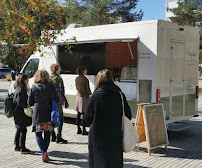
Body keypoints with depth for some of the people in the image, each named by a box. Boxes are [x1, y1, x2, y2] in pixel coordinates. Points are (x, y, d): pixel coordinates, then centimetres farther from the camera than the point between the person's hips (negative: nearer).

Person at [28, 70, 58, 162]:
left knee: (38, 134, 7)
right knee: (47, 134, 14)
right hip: (48, 113, 1)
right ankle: (44, 152, 18)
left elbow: (30, 102, 1)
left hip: (37, 113, -1)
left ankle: (44, 153, -8)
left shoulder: (34, 87, -2)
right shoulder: (51, 86, -1)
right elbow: (56, 100, -1)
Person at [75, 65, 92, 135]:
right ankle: (84, 130, 5)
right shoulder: (85, 79, -16)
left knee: (78, 114, 10)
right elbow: (87, 90, -11)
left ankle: (78, 129, 17)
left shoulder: (77, 79, 4)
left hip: (78, 96, 7)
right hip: (85, 97, -7)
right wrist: (90, 93, 8)